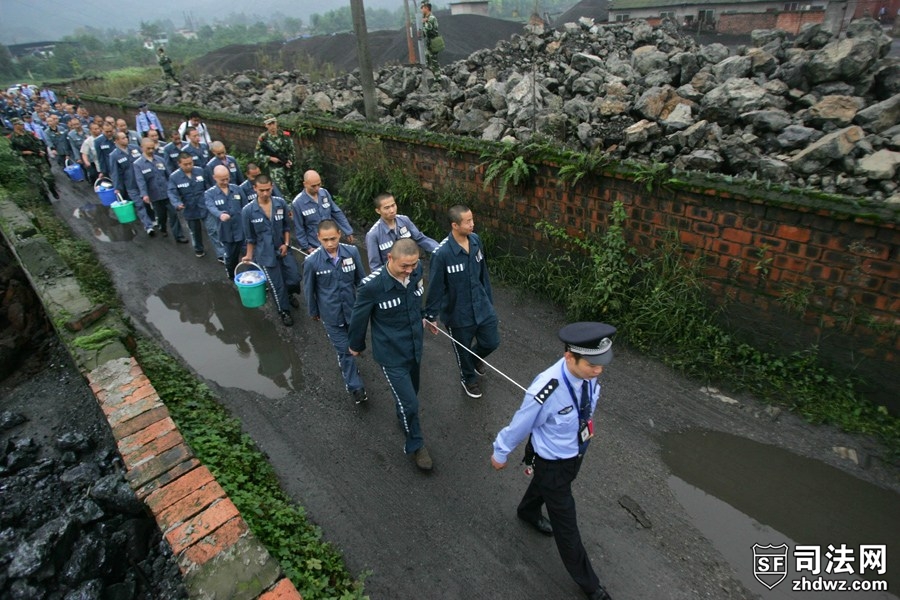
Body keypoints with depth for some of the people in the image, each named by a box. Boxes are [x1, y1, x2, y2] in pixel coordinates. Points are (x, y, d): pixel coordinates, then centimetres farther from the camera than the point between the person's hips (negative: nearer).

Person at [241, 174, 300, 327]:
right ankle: (284, 311, 31)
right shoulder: (248, 211, -14)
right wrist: (249, 255, 4)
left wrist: (286, 243, -5)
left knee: (294, 279, 7)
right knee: (277, 285, 7)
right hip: (266, 253, -2)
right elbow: (250, 237, -2)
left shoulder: (281, 203, -9)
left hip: (283, 249, 3)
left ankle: (288, 294, 43)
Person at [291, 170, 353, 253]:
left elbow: (337, 213, 2)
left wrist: (348, 231, 3)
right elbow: (299, 229, -11)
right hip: (315, 246, -4)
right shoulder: (297, 203, -19)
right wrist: (306, 247, -9)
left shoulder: (324, 193, -8)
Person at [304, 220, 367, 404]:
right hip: (331, 313, -2)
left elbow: (360, 280, -1)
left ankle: (346, 366, 53)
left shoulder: (352, 252, -16)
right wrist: (313, 312, 7)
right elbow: (309, 290, -5)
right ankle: (355, 387, 22)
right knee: (344, 350, 5)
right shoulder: (312, 261, -21)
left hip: (352, 308, 3)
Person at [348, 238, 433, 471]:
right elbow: (359, 318, -12)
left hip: (415, 346, 5)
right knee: (410, 403, 2)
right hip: (392, 354, -5)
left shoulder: (417, 270, -15)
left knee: (411, 391, 27)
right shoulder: (371, 286, -30)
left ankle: (404, 417, 59)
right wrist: (355, 345, 3)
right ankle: (416, 444, 29)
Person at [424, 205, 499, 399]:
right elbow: (435, 287, -16)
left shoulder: (476, 240, -9)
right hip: (458, 312, -4)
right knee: (463, 350, 18)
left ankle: (476, 358, 52)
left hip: (482, 306, 5)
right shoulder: (442, 253, -27)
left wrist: (489, 298, 14)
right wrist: (431, 316, -8)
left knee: (492, 342, 17)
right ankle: (469, 379, 49)